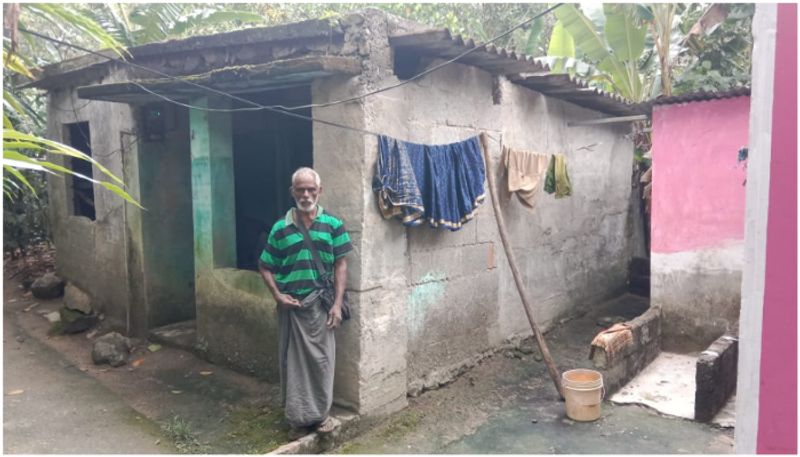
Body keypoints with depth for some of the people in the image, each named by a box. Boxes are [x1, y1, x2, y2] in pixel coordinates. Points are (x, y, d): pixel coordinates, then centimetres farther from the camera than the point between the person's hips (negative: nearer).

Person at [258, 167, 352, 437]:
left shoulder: (333, 224, 0)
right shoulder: (281, 228, 1)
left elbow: (340, 265, -1)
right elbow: (265, 267, 7)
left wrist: (337, 304, -7)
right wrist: (277, 296, -6)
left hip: (321, 305, 0)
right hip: (291, 306, 1)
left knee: (321, 359, 7)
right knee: (293, 361, 8)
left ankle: (321, 414, 24)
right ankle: (298, 417, 22)